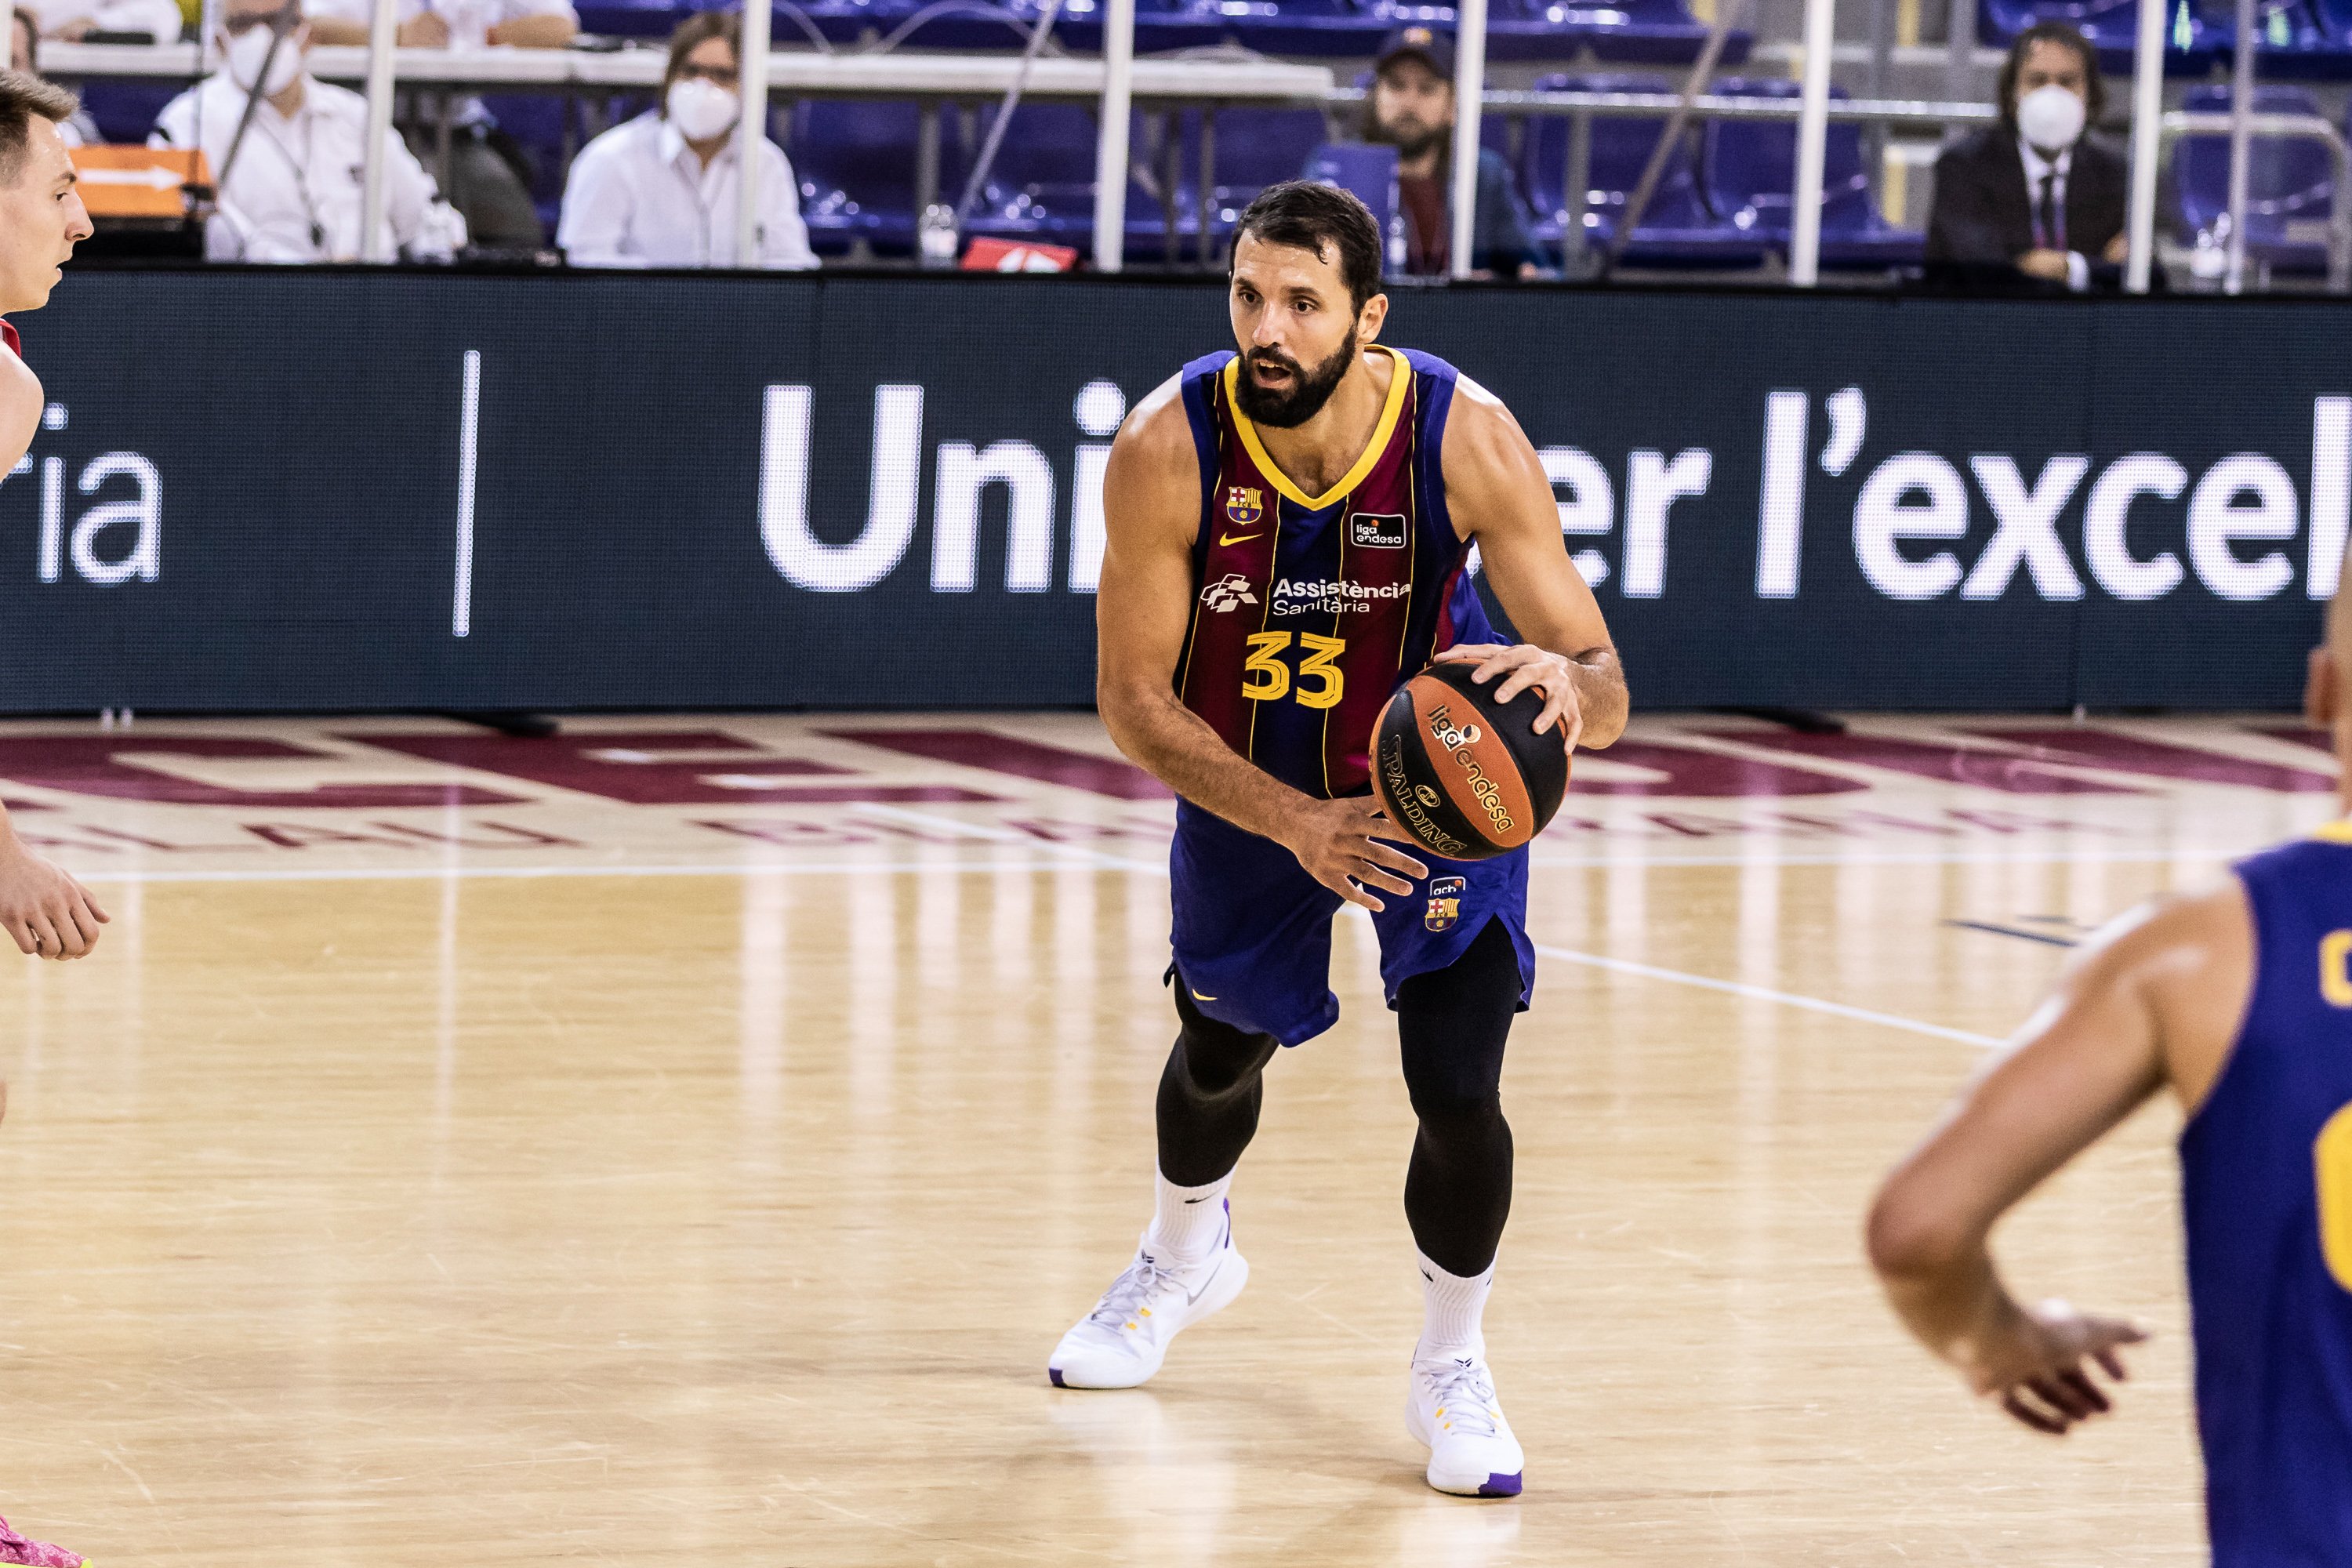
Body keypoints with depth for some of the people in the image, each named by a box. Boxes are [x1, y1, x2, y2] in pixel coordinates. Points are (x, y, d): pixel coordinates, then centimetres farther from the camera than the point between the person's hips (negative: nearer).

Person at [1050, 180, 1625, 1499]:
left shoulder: (1468, 441, -32)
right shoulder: (1168, 450, -30)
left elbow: (1606, 699, -29)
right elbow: (1133, 699, -21)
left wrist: (1566, 680, -54)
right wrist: (1294, 824, -33)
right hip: (1245, 782, 2)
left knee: (1458, 1089, -14)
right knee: (1220, 1052, 21)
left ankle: (1453, 1366, 14)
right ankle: (1187, 1254, 56)